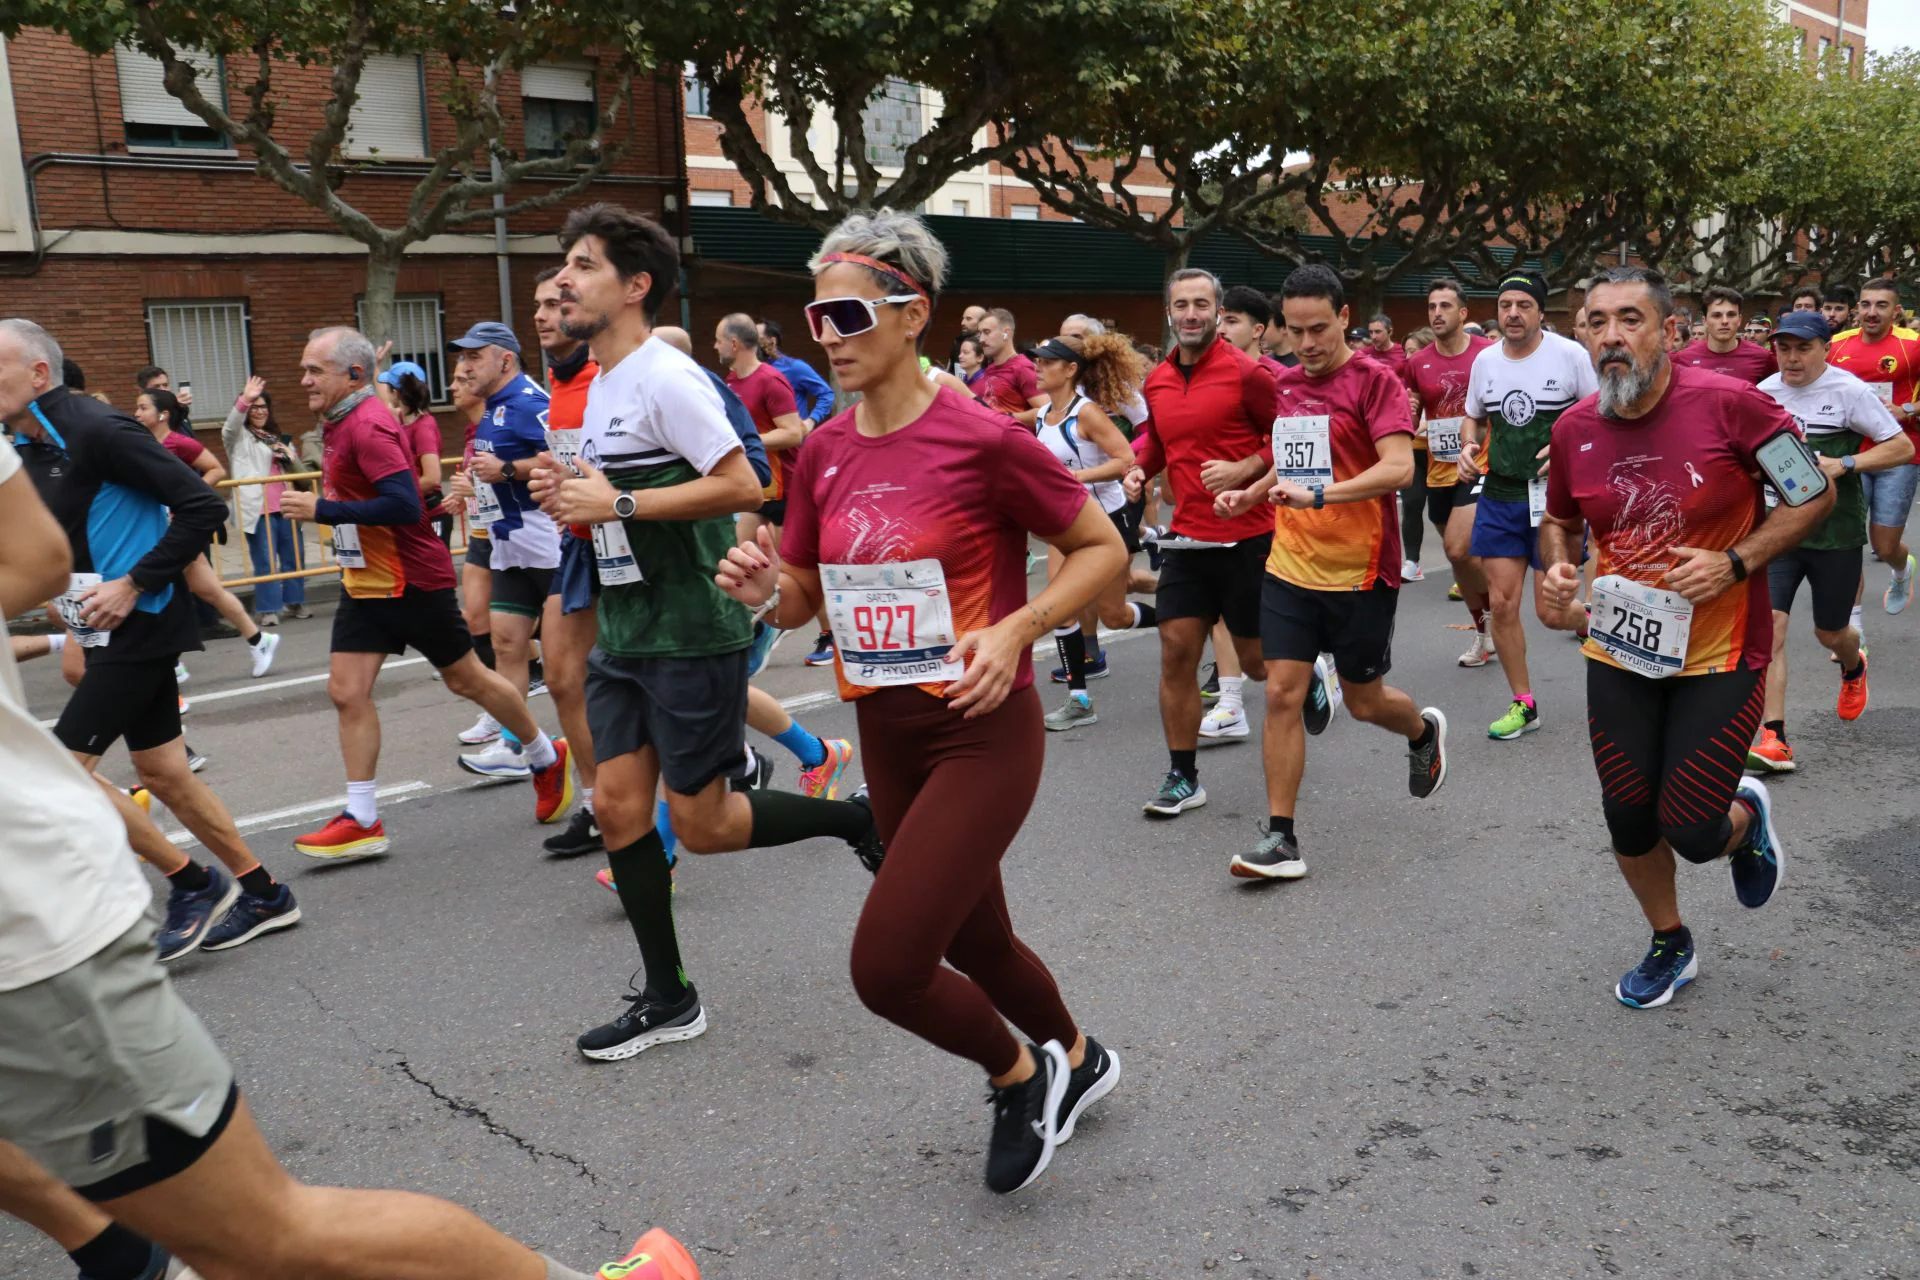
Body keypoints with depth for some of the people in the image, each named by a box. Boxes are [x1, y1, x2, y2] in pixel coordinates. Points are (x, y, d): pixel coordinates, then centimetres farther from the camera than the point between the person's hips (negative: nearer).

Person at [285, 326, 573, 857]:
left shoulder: (368, 425, -20)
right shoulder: (345, 421, 10)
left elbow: (405, 505, -28)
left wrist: (321, 509, -25)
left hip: (412, 581, -9)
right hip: (366, 583, 9)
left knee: (465, 679, 5)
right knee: (347, 692, 1)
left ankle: (546, 758, 26)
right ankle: (362, 821, 5)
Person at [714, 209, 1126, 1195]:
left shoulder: (983, 440, -16)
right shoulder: (824, 453, 2)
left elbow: (1102, 548, -7)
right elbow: (802, 600, 11)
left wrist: (1016, 630, -21)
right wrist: (763, 588, -12)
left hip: (983, 730, -7)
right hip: (885, 732, 7)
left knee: (884, 965, -11)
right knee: (975, 942, 21)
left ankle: (1020, 1073, 20)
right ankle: (1077, 1061, 50)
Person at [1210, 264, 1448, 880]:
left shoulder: (1374, 379, -9)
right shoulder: (1285, 384, 9)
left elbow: (1398, 467, -21)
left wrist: (1320, 495, -32)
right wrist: (1248, 495, 8)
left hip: (1361, 571, -5)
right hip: (1290, 567, 5)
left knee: (1364, 700, 10)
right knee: (1281, 694, -3)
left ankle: (1424, 731, 46)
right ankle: (1281, 839, 3)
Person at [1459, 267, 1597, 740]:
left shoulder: (1570, 355, -9)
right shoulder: (1485, 360, 5)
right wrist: (1469, 445, -1)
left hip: (1556, 495, -4)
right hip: (1499, 496, 4)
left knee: (1551, 610, -4)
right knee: (1502, 603, 2)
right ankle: (1523, 705, 17)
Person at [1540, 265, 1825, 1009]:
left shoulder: (1728, 404, -16)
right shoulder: (1574, 429, -3)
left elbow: (1815, 494, -8)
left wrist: (1735, 563, -21)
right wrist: (1556, 567, -8)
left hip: (1718, 655, -4)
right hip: (1618, 652, 4)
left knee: (1692, 833, -3)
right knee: (1628, 822, 10)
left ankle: (1747, 817, 36)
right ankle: (1671, 947, 38)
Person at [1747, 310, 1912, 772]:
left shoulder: (1848, 391, -9)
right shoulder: (1765, 391, 3)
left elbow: (1903, 447, -8)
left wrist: (1842, 465, -20)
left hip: (1836, 531, -2)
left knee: (1830, 633, 13)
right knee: (1768, 624, -14)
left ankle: (1854, 668, 53)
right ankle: (1774, 739, -13)